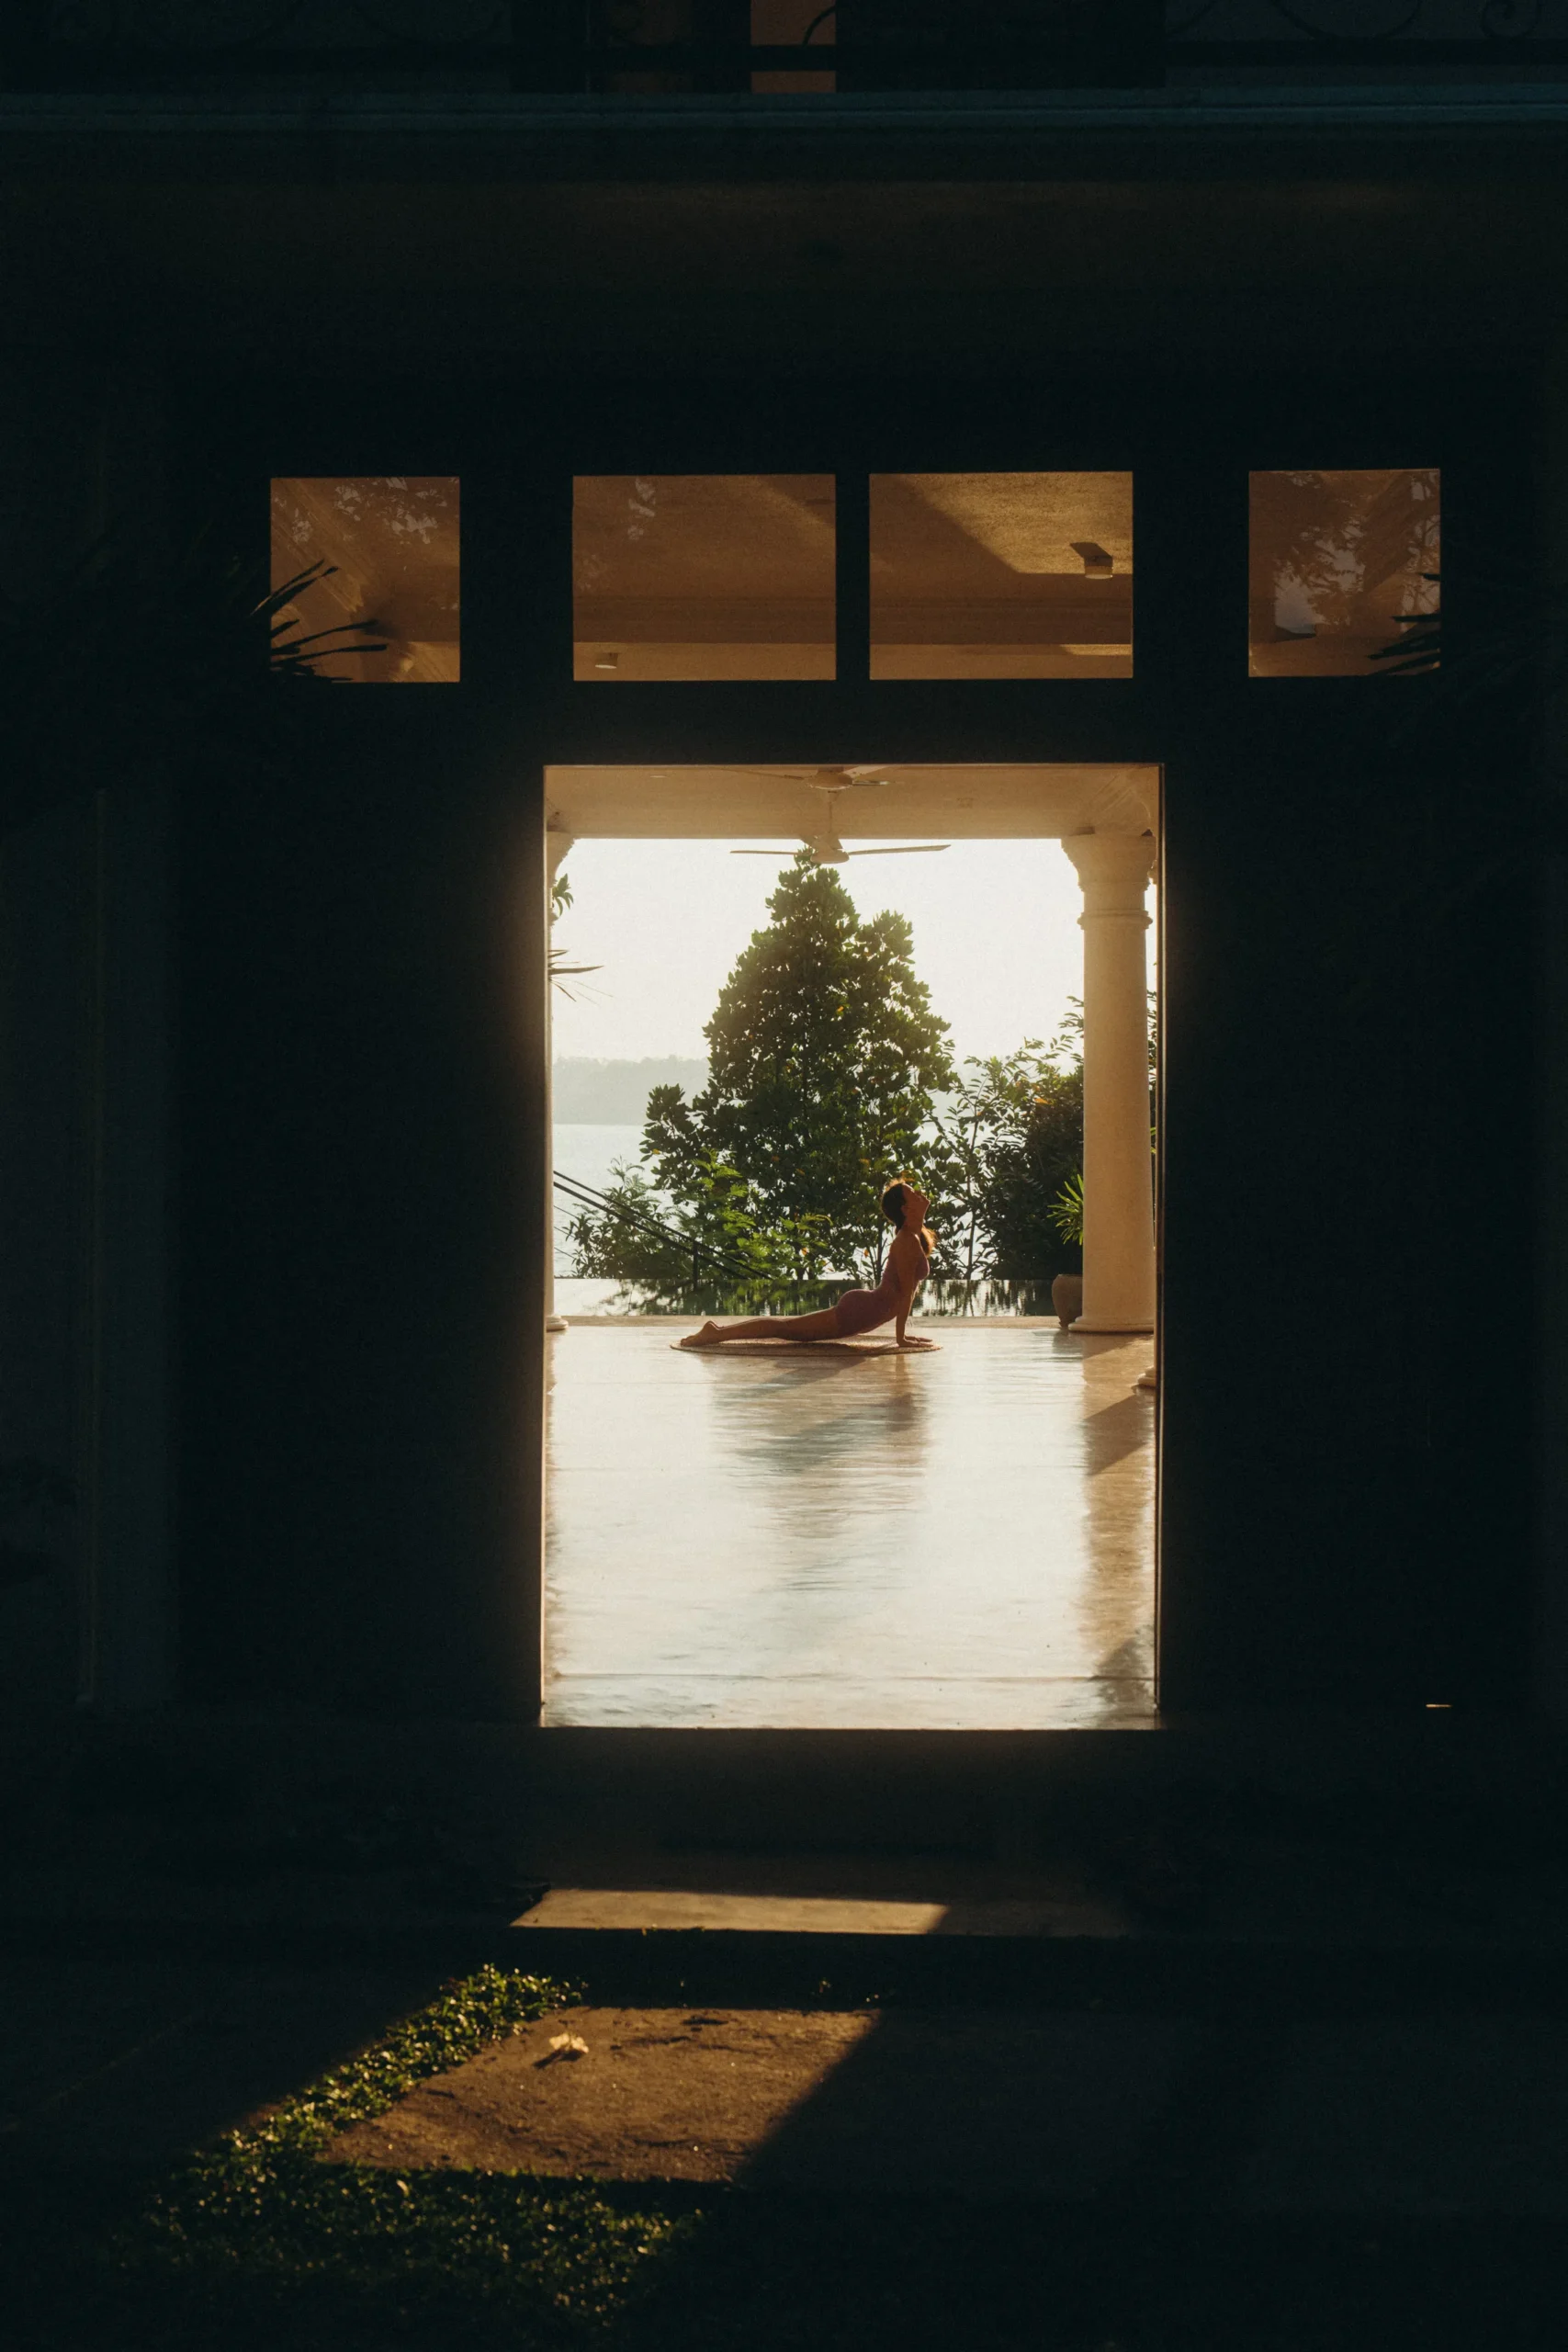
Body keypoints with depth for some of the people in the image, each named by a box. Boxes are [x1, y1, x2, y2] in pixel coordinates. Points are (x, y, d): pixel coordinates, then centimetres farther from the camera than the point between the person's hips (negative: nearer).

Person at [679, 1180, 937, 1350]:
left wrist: (903, 1332, 19)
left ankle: (721, 1329, 22)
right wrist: (901, 1337, -19)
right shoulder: (908, 1241, -19)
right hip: (858, 1312, -10)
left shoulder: (916, 1237, 13)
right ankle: (717, 1334, -7)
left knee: (790, 1327, 17)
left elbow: (908, 1291, 19)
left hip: (862, 1308, 10)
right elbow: (906, 1290, -20)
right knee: (786, 1328, -7)